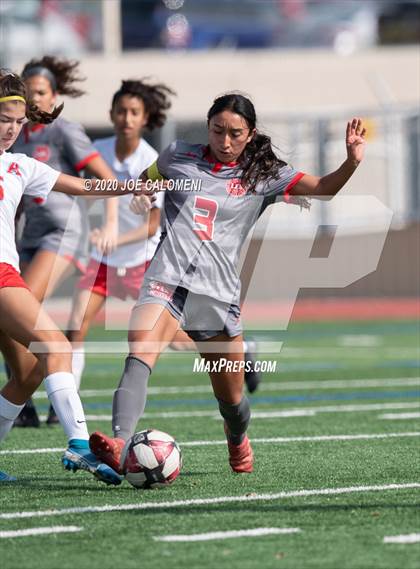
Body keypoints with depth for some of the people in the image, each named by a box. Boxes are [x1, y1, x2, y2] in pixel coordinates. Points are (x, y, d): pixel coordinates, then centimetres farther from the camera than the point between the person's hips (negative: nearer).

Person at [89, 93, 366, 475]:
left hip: (219, 293, 1)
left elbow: (324, 188, -4)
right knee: (139, 356, -29)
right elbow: (149, 179, 32)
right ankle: (118, 445, -44)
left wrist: (352, 161, -22)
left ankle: (238, 440, 47)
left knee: (231, 397, 12)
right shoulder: (178, 157, 10)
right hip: (167, 281, -1)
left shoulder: (262, 176, 6)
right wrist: (141, 191, 11)